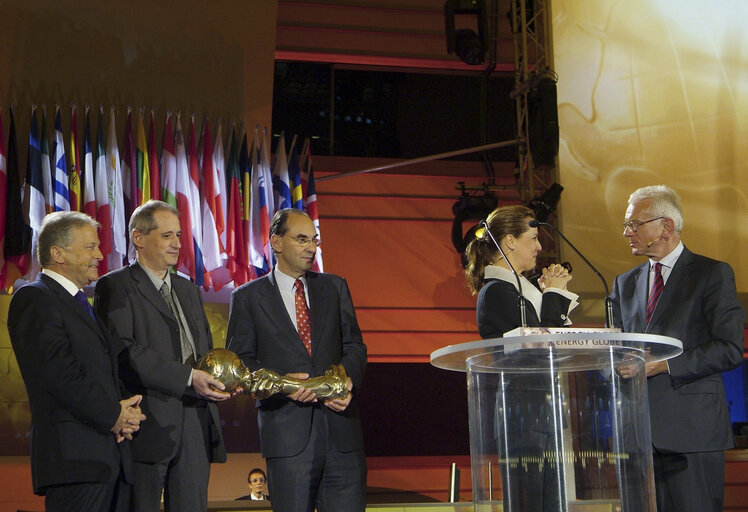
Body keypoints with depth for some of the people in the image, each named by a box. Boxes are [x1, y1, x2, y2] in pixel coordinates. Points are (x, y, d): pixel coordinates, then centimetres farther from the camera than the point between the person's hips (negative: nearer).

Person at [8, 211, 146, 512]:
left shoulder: (82, 304, 24)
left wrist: (126, 409, 1)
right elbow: (60, 374, -16)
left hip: (112, 456, 9)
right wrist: (113, 415, -10)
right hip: (74, 454, -9)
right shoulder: (34, 299, -5)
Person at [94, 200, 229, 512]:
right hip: (149, 424, -6)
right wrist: (187, 376, -21)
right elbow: (122, 351, -16)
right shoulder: (116, 287, -2)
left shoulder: (188, 290, 23)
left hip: (196, 424, 7)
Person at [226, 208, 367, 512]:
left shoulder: (335, 287, 15)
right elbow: (239, 360, 2)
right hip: (287, 431, -2)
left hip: (341, 426, 3)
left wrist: (349, 379, -9)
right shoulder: (247, 298, 6)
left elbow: (354, 345, 12)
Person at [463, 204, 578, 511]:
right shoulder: (496, 291, -12)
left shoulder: (516, 288, 17)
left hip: (542, 414, 10)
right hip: (521, 414, -10)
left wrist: (554, 294, 10)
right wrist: (554, 294, -5)